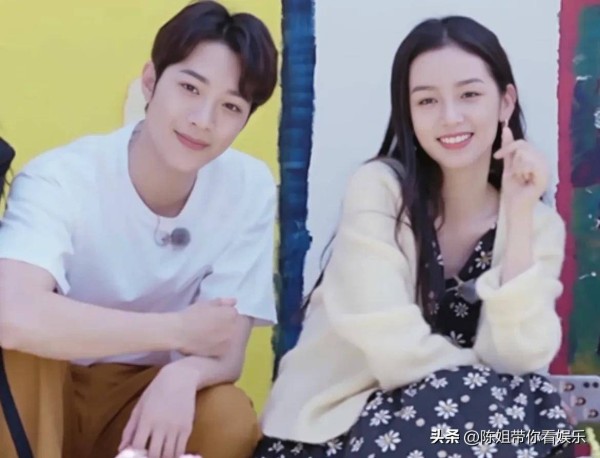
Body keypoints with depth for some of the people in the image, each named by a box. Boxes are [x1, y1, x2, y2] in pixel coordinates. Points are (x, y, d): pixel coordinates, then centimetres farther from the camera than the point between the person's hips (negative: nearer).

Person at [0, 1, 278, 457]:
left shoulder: (250, 188, -11)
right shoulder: (61, 179, -23)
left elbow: (226, 352, -11)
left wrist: (183, 374, -36)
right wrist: (179, 330, -32)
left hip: (142, 394, 3)